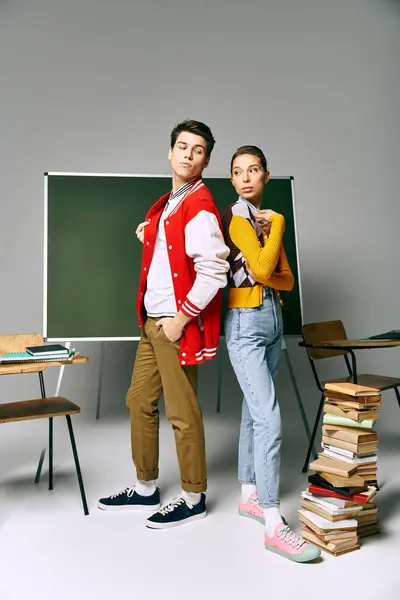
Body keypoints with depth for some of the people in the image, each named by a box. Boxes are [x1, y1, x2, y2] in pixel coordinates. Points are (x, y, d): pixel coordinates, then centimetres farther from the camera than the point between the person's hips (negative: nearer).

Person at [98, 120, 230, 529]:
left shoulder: (199, 208, -13)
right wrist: (150, 235, 12)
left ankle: (193, 498, 22)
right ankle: (145, 489, 33)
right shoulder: (167, 204, 16)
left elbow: (213, 273, -22)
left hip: (177, 323, -10)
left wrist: (179, 320, -18)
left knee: (181, 412, 1)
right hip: (152, 320, 10)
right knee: (139, 401, 16)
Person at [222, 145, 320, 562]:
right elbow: (261, 269, -20)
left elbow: (287, 279, 9)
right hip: (245, 323, -8)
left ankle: (249, 496, 25)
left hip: (273, 320, 8)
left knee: (254, 411, 13)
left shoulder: (267, 220, 15)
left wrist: (268, 277, -11)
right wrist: (277, 224, -9)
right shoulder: (235, 216, -7)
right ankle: (274, 526, -8)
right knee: (269, 419, -13)